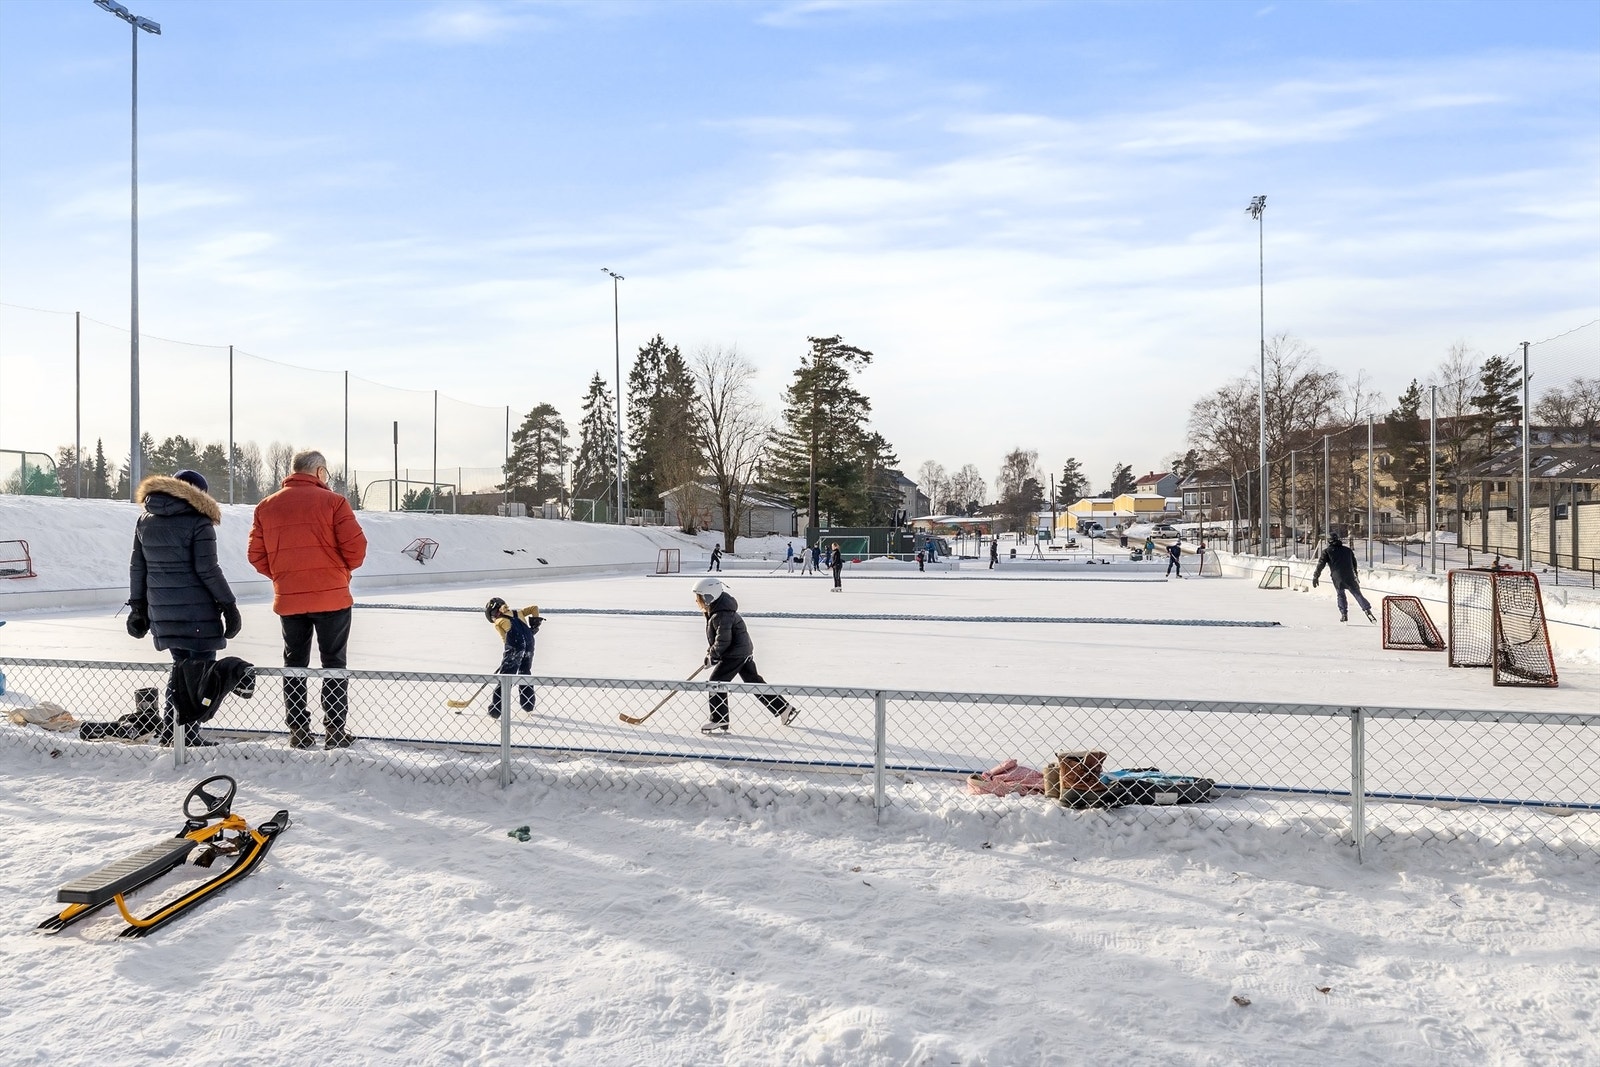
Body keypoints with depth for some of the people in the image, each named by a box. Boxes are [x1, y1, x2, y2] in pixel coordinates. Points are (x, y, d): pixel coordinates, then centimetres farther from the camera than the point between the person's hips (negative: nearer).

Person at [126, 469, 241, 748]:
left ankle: (168, 732, 19)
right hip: (197, 611, -7)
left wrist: (138, 607, 19)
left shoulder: (145, 522, 12)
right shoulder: (199, 522, -10)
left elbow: (137, 567, 14)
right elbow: (207, 570, -13)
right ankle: (188, 736, 0)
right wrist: (228, 604, -7)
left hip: (161, 611, 7)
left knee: (181, 665, 19)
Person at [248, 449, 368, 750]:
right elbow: (355, 546, -12)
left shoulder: (266, 507, 4)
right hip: (332, 597, -3)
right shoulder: (332, 501, -8)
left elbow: (257, 555, 5)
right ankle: (336, 731, 6)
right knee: (333, 663, 6)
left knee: (294, 664, 14)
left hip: (288, 599, 3)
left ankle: (298, 731, 17)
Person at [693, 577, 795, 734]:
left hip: (735, 653, -11)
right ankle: (785, 709, 21)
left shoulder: (721, 615, -25)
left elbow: (723, 641, -26)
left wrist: (712, 655, -13)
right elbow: (714, 636, 18)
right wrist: (711, 652, 10)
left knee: (716, 683, -7)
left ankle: (719, 722, -4)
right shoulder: (714, 610, 8)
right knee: (754, 681, 15)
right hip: (744, 651, 11)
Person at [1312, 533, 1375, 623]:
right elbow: (1354, 564, 25)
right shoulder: (1347, 549, 16)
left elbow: (1321, 564, -1)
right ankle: (1368, 611, -10)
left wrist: (1315, 577, 2)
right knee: (1357, 594, 4)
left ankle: (1344, 614, 10)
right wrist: (1355, 575, 37)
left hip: (1337, 578, -2)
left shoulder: (1327, 551, 5)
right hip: (1350, 577, 2)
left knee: (1340, 595, 17)